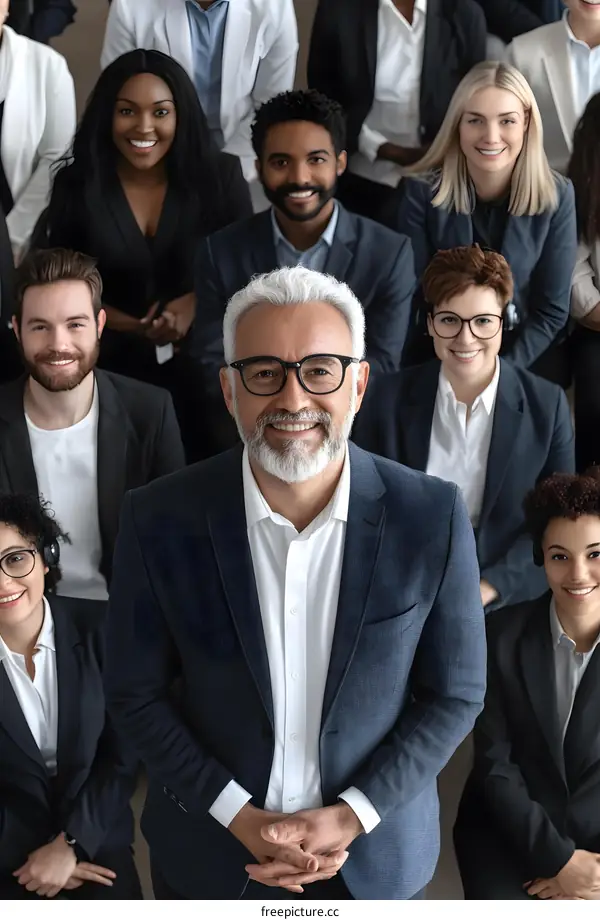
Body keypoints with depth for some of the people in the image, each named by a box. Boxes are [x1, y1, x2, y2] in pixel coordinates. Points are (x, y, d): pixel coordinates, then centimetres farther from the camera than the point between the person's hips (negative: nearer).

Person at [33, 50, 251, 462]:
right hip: (111, 365, 0)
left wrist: (196, 303, -17)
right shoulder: (77, 183, -5)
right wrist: (132, 327, -11)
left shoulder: (220, 175, -7)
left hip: (202, 363, 0)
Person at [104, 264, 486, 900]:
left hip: (376, 851, 0)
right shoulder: (158, 519, -16)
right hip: (209, 849, 0)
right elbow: (134, 694, -6)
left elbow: (454, 694, -6)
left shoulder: (434, 518, -16)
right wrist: (242, 817, -13)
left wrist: (351, 817, -14)